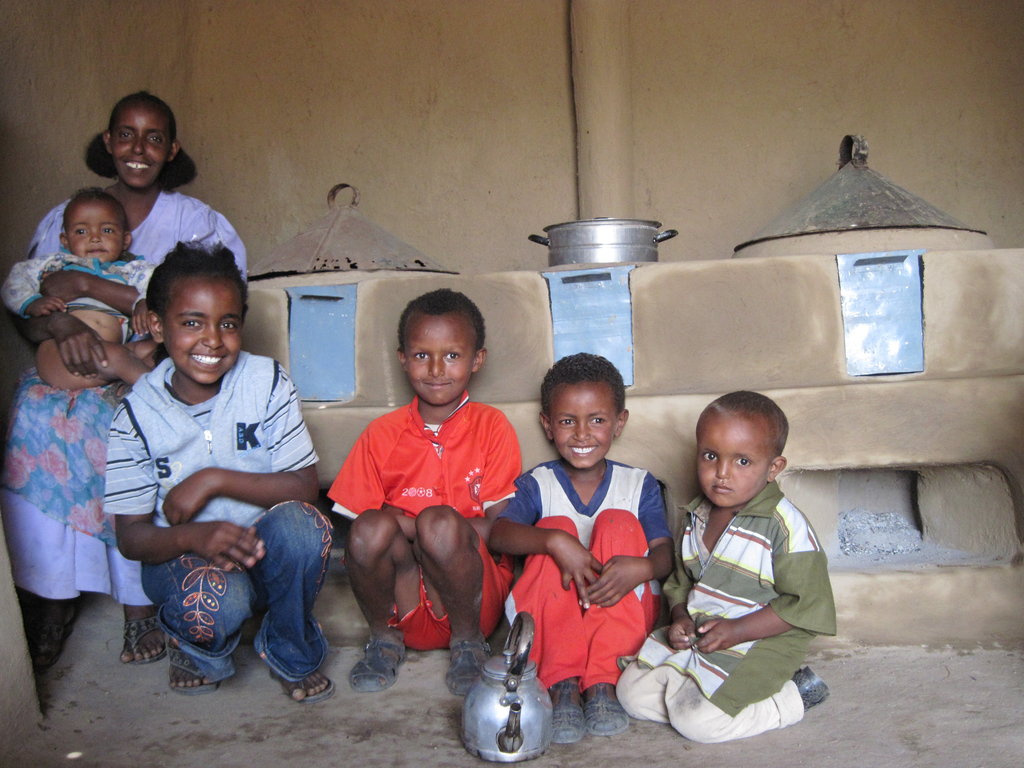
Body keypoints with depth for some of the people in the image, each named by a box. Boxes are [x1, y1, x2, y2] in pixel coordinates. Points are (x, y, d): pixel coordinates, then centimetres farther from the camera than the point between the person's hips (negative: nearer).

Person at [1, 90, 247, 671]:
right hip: (70, 371, 3)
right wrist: (62, 323, -19)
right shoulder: (62, 220, 12)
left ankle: (143, 598, -15)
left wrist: (87, 286, -14)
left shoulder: (195, 221, 3)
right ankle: (51, 595, -12)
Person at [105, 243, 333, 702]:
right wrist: (194, 536, -32)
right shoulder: (137, 414, -9)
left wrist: (214, 480, -23)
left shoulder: (267, 382, -9)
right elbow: (131, 537, -10)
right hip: (180, 557, -1)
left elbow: (304, 487, -12)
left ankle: (290, 655, -3)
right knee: (216, 600, -35)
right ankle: (196, 648, 7)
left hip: (268, 552, 1)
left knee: (299, 523, -32)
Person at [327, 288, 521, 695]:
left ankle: (468, 641, -3)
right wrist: (394, 527, -18)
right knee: (372, 529, -27)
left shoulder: (492, 427, 0)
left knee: (438, 524, -30)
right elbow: (357, 523, 3)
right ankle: (384, 639, 2)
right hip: (403, 606, 2)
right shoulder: (382, 433, 5)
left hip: (476, 597, -1)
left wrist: (418, 524, -16)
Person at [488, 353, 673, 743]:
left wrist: (641, 568, -33)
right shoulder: (537, 484, 2)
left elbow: (665, 553, -8)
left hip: (623, 616, 1)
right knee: (557, 527, -23)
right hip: (552, 615, 0)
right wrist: (555, 542, -37)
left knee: (618, 522, -21)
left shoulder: (639, 485, 5)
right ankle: (562, 685, -35)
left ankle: (603, 682, -30)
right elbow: (498, 535, -18)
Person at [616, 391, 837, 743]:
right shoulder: (697, 516, 4)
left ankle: (791, 696, 0)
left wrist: (737, 631, -21)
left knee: (697, 719, -20)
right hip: (695, 637, 7)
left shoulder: (786, 527, -17)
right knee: (632, 692, 0)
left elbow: (806, 604, -18)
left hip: (760, 645, -6)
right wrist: (681, 618, -5)